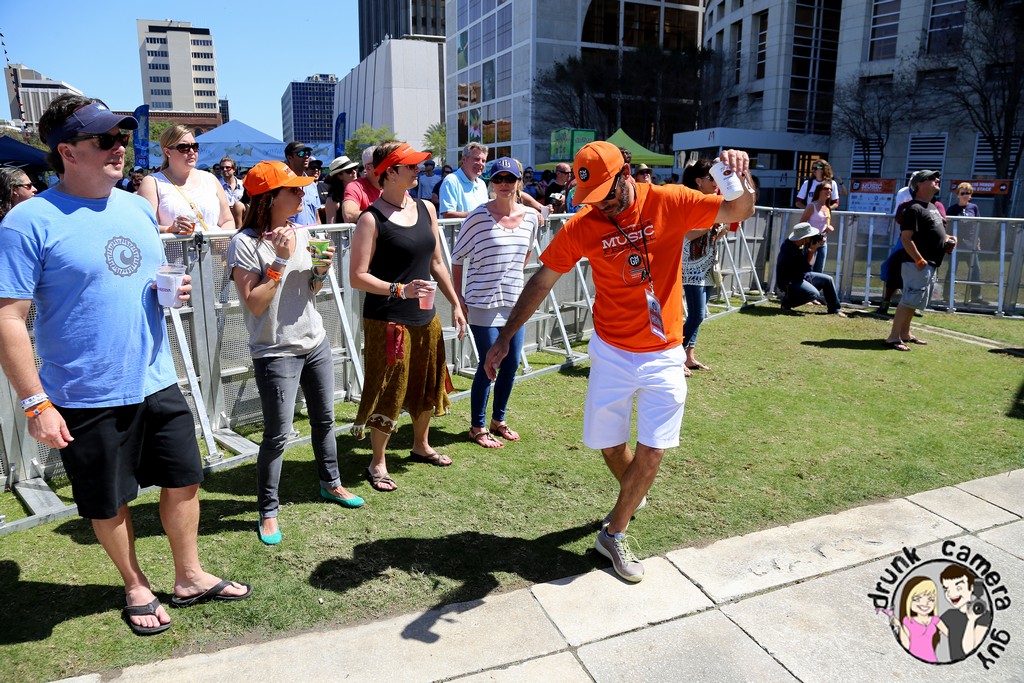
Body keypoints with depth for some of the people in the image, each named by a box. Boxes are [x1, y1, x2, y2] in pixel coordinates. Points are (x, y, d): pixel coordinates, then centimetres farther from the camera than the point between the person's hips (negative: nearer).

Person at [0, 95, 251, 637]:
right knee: (109, 503, 12)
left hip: (157, 384, 5)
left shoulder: (138, 208, 7)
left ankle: (190, 577, 34)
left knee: (184, 480, 13)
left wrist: (174, 290, -3)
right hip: (87, 399, -5)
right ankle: (137, 588, 35)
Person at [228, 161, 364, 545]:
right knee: (278, 435, -2)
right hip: (276, 352, -6)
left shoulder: (301, 233, 5)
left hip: (315, 343, 7)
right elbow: (254, 304, -18)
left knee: (324, 418, 17)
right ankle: (268, 511, 16)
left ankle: (331, 484, 37)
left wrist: (321, 271, -6)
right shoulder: (245, 243, -15)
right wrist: (281, 260, -22)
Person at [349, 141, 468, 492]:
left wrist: (455, 305, 12)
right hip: (387, 321, -7)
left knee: (427, 385, 19)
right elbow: (358, 276, -15)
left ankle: (421, 446, 41)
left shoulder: (426, 209, 7)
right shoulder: (371, 219, -13)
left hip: (425, 318, 7)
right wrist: (401, 289, -25)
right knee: (387, 393, 2)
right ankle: (378, 463, 21)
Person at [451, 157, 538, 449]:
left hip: (515, 302, 5)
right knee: (488, 366, -1)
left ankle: (498, 420, 32)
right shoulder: (478, 217, -12)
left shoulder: (531, 216, 3)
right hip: (483, 303, -5)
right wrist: (458, 298, -7)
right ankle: (477, 427, 17)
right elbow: (457, 257, -5)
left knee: (511, 366, 12)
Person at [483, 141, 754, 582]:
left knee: (651, 451, -1)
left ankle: (613, 535, 19)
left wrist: (741, 179, -35)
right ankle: (632, 496, 44)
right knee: (608, 446, 10)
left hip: (664, 355, -1)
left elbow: (738, 212, -11)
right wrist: (505, 338, -2)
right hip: (611, 352, 1)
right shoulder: (582, 226, -6)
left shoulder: (669, 203, -9)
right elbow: (541, 282, -1)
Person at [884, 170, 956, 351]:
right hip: (917, 264, -10)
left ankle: (905, 334, 25)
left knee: (914, 301, 16)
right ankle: (893, 337, -11)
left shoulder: (933, 207, 18)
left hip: (931, 265, 10)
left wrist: (947, 238, 10)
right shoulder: (914, 208, -14)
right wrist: (919, 260, -24)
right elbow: (906, 238, -21)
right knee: (909, 300, -12)